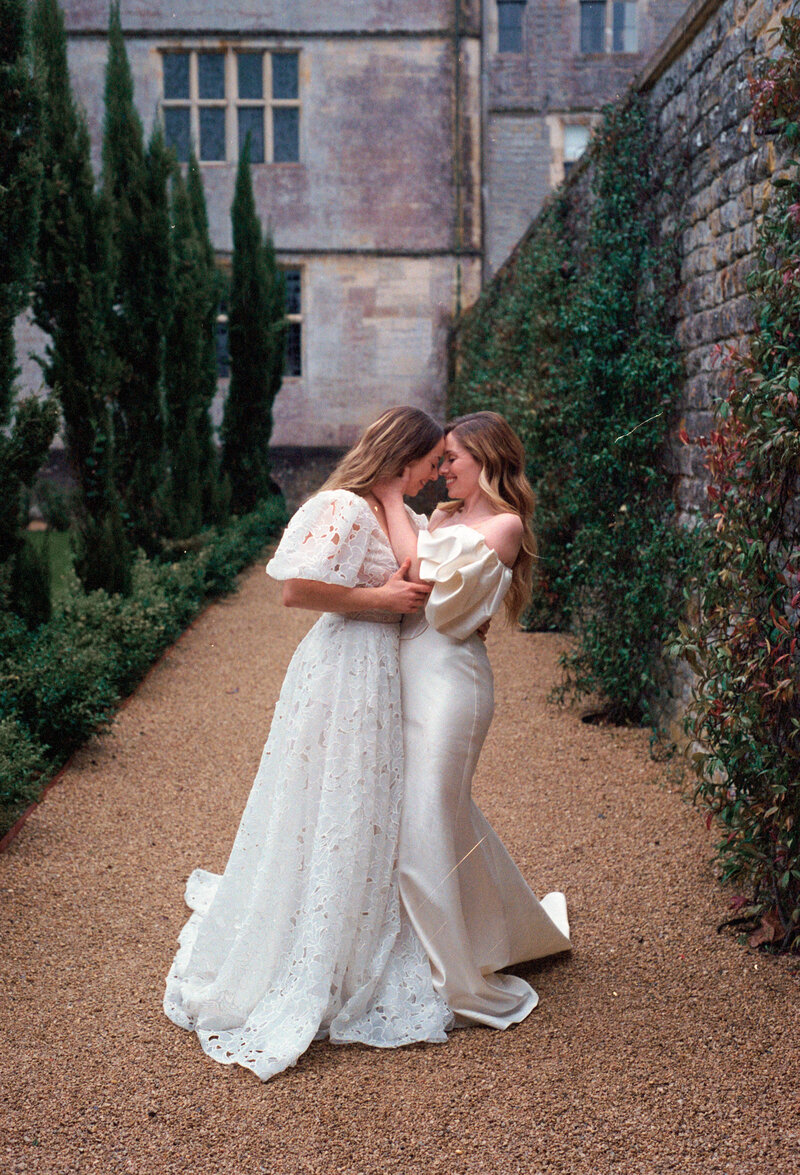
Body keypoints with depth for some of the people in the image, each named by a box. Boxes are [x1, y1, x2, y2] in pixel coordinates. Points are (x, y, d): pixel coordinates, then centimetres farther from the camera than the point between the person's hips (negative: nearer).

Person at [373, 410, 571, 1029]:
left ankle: (462, 985, 12)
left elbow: (424, 567, -16)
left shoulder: (503, 525, -7)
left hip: (449, 678, -8)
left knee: (426, 824, -5)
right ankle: (523, 928, 39)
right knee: (448, 810, 17)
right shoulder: (445, 517, 17)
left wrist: (393, 497, -7)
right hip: (410, 675, 8)